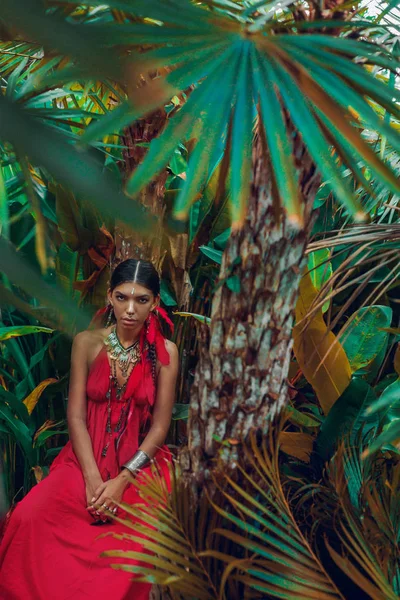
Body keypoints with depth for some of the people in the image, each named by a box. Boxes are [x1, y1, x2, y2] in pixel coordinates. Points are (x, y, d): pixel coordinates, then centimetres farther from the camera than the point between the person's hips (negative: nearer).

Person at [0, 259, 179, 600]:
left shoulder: (165, 352, -5)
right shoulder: (87, 343, -2)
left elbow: (160, 426, -6)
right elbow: (76, 415, -4)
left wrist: (121, 481, -17)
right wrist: (92, 477, -17)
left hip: (140, 459, -1)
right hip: (88, 455, 1)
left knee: (132, 540, -29)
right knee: (29, 519, -24)